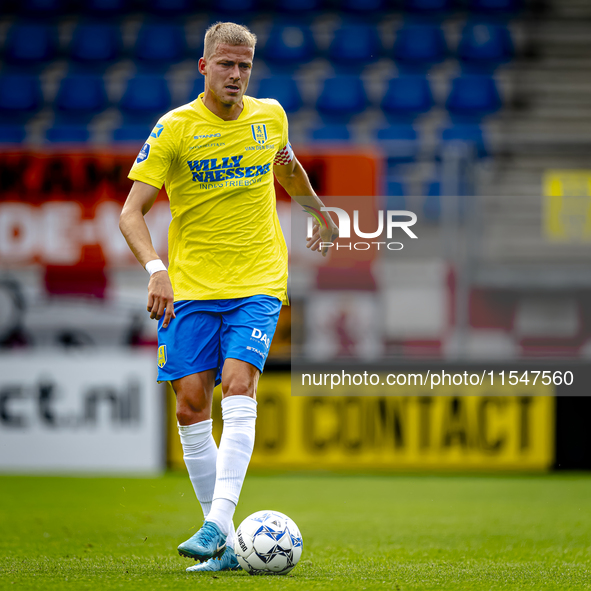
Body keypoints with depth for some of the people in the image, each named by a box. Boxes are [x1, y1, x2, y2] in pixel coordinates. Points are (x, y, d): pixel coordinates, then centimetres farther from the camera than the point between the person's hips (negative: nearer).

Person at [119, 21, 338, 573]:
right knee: (191, 408, -2)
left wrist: (320, 214, 41)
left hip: (256, 284, 0)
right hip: (189, 288, 0)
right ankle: (223, 547, 8)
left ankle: (217, 526, -26)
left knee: (238, 393, -19)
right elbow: (131, 211, -10)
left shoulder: (270, 116, 4)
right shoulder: (174, 128, -6)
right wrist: (155, 268, -25)